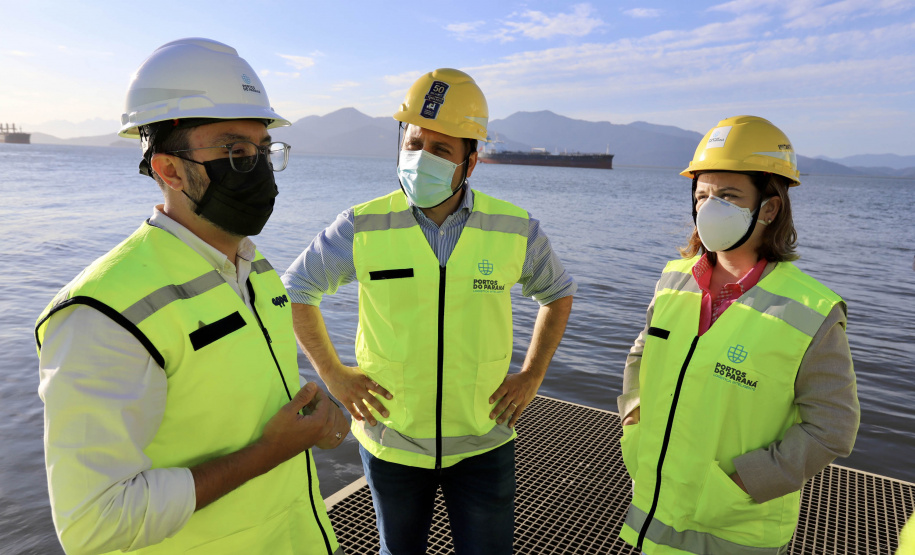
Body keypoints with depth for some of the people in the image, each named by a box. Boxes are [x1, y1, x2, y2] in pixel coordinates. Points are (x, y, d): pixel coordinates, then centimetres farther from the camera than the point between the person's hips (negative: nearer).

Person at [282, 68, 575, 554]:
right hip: (391, 440, 0)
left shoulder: (514, 231, -8)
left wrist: (532, 375, 2)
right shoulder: (364, 228, -11)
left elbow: (558, 293, 10)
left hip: (483, 441, 1)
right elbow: (296, 286, 3)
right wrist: (332, 373, -3)